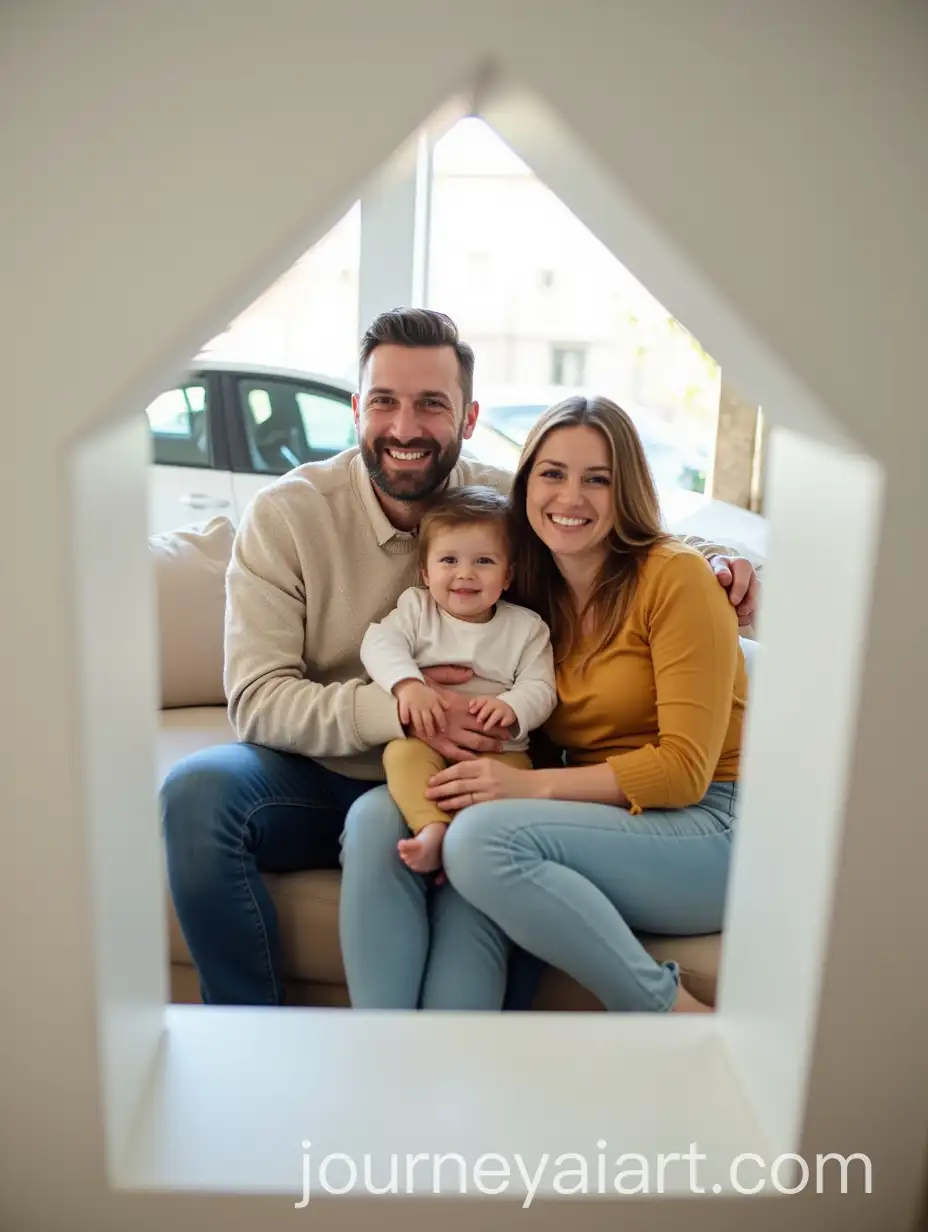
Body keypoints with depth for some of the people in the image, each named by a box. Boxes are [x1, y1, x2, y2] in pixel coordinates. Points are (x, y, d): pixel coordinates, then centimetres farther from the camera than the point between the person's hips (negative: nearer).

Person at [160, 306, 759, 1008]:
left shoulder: (511, 504, -2)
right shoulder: (286, 515, -6)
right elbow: (257, 699, -11)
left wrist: (712, 556, -7)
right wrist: (396, 708, -26)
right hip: (318, 783, 1)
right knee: (197, 789, -28)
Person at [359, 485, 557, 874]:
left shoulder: (526, 627, 4)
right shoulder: (416, 607, 6)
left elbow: (541, 689, -2)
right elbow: (379, 643, -9)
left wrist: (511, 708, -25)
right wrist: (408, 685, -29)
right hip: (427, 740, 0)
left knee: (513, 770, -30)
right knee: (401, 753, -30)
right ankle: (432, 828, -38)